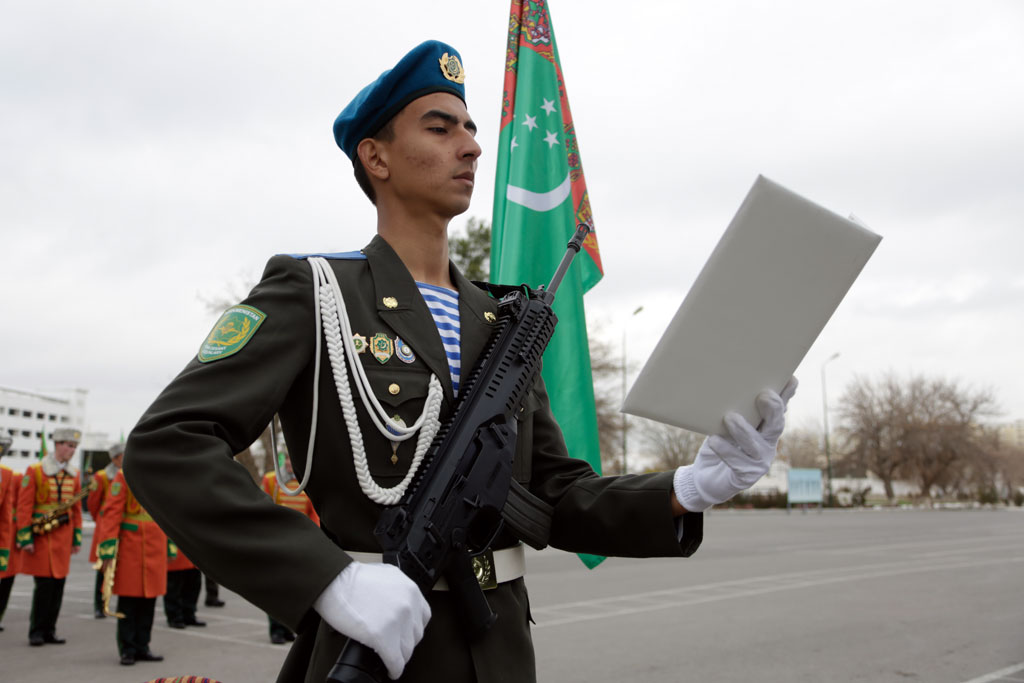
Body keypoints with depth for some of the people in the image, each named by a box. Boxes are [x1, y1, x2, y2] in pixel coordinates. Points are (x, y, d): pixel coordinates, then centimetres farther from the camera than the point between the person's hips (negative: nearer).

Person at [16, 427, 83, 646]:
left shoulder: (74, 474, 9)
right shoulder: (35, 471, -5)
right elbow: (24, 507, -6)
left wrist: (77, 538, 10)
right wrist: (25, 538, -11)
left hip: (63, 536, 5)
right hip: (41, 536, -4)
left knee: (58, 584, 5)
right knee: (44, 584, -6)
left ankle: (49, 630, 16)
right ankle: (36, 632, 7)